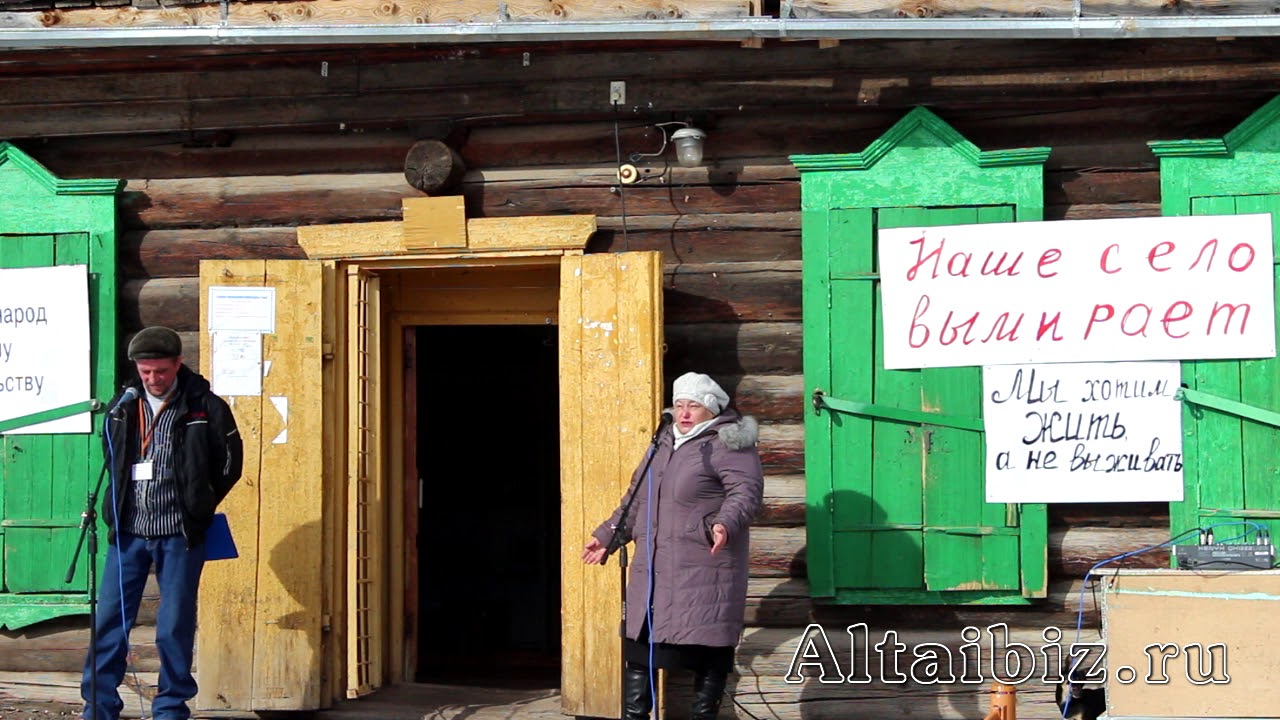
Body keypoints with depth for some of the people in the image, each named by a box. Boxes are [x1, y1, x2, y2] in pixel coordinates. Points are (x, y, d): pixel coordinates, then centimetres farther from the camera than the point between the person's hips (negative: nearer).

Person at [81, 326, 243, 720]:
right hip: (128, 532, 3)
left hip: (179, 535, -3)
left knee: (175, 627, 2)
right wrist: (121, 506, 12)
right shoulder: (123, 406, 5)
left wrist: (197, 507, 8)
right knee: (109, 621, 3)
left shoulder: (205, 407, -5)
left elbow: (229, 462, 5)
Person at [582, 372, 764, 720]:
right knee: (640, 646, 8)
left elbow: (746, 490, -20)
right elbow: (636, 498, 28)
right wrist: (607, 535, 27)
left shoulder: (728, 445, -6)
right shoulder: (664, 443, 20)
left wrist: (726, 523, -38)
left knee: (709, 649, -2)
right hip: (654, 570, 7)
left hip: (704, 571, -7)